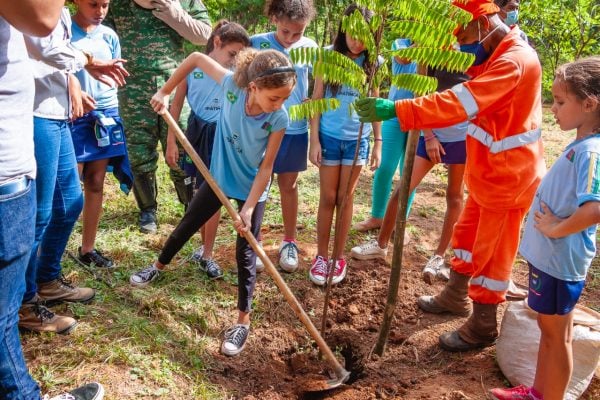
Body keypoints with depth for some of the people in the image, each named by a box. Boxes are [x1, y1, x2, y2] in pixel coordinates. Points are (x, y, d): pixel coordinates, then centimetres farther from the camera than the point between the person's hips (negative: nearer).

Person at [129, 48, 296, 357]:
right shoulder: (232, 85, -24)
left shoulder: (278, 118, -26)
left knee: (245, 254, 0)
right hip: (218, 177, 3)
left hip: (252, 189, -3)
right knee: (187, 225, 21)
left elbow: (266, 167, -21)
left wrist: (248, 209, -24)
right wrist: (165, 92, -6)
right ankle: (159, 267, 50)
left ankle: (243, 321, 13)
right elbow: (196, 58, -8)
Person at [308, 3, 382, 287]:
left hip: (357, 140, 1)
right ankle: (321, 256, 18)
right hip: (329, 137, -1)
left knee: (345, 198, 9)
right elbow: (316, 100, -3)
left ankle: (339, 257, 20)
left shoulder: (373, 63, -1)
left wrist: (378, 142, 5)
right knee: (328, 198, 6)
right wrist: (314, 140, -7)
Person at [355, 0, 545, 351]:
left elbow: (460, 103, -36)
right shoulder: (497, 54, 8)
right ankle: (456, 297, 40)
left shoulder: (515, 61, -26)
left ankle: (482, 328, 20)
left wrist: (396, 109, -39)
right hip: (488, 172, 10)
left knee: (493, 252, 3)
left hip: (509, 177, -10)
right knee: (467, 236, 21)